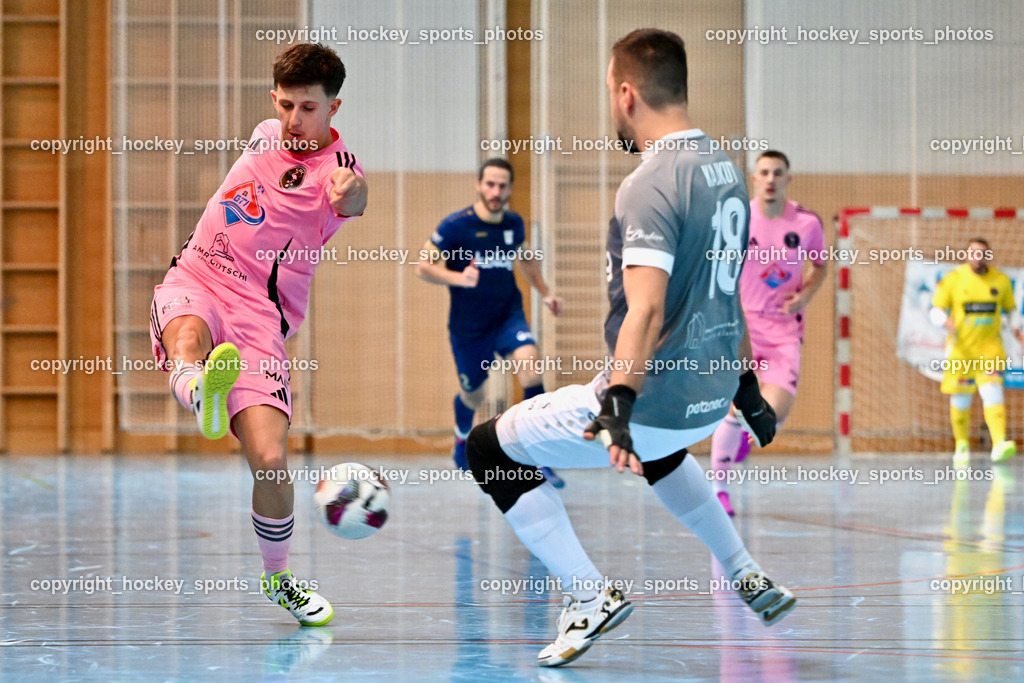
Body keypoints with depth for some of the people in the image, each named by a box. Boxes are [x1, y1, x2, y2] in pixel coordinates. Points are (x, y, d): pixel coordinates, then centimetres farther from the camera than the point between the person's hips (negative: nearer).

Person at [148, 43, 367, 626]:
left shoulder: (337, 168, -7)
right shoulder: (267, 135, 11)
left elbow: (352, 199, -32)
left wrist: (351, 194, -57)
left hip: (259, 315, -3)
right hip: (195, 282, 4)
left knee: (270, 458, -14)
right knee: (188, 339, -37)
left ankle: (278, 577, 12)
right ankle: (200, 394, -74)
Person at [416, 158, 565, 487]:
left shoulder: (514, 224, 0)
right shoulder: (456, 225, -15)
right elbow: (424, 266, -12)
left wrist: (545, 292, 15)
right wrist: (458, 278, -29)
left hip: (508, 315, 2)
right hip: (468, 324, -2)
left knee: (531, 367, -26)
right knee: (473, 396, 12)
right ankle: (463, 438, 50)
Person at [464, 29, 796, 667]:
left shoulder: (650, 184, -20)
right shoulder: (726, 168, 8)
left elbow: (646, 310, -32)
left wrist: (617, 408, -40)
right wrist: (746, 387, 28)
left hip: (654, 400, -9)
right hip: (710, 399, 9)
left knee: (489, 448, 7)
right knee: (656, 445, 42)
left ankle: (591, 598, -1)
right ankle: (748, 579, 35)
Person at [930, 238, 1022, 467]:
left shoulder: (1001, 281, 4)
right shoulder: (953, 279, -2)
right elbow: (935, 310, -3)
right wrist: (946, 321, -24)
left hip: (990, 347, 0)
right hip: (960, 348, 0)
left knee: (993, 394, -17)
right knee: (961, 399, 7)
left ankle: (999, 444, -28)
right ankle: (962, 445, 25)